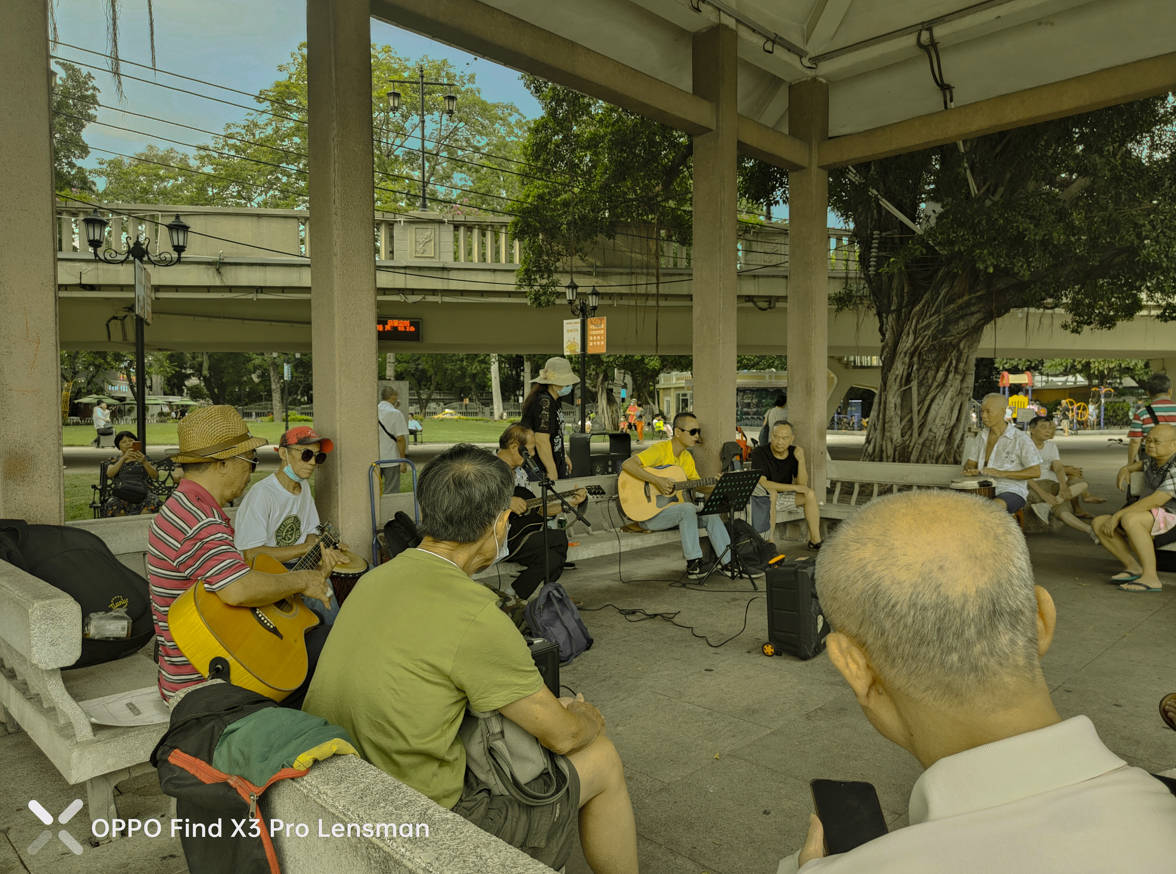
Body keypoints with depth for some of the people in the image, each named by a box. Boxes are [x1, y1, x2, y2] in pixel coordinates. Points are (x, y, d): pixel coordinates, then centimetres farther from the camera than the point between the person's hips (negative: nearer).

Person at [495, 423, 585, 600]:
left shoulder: (520, 472, 19)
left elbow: (536, 510, 22)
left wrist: (570, 501, 14)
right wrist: (506, 502, -26)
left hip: (520, 535, 9)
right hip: (501, 539, -9)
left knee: (553, 558, -12)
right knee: (560, 538, -16)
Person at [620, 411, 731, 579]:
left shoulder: (687, 457, 10)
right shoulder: (660, 450, -16)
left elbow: (698, 485, 15)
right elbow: (627, 464, -28)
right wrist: (656, 480, -33)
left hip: (672, 507, 8)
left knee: (711, 514, -8)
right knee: (688, 509, -31)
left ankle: (728, 562, -2)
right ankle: (693, 563, -22)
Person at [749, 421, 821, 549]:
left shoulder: (794, 453, -8)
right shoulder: (759, 452, -21)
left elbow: (802, 485, -12)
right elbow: (762, 483, -29)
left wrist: (801, 460, -27)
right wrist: (794, 487, -28)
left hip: (783, 495, 5)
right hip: (761, 496, -5)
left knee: (810, 494, -12)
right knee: (772, 493, -34)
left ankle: (815, 540, -9)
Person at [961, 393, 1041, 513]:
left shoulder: (1020, 439, -6)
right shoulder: (980, 437, 12)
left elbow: (1036, 472, -9)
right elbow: (969, 463, 17)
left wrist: (1001, 473, -19)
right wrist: (970, 471, -9)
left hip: (1012, 491, -5)